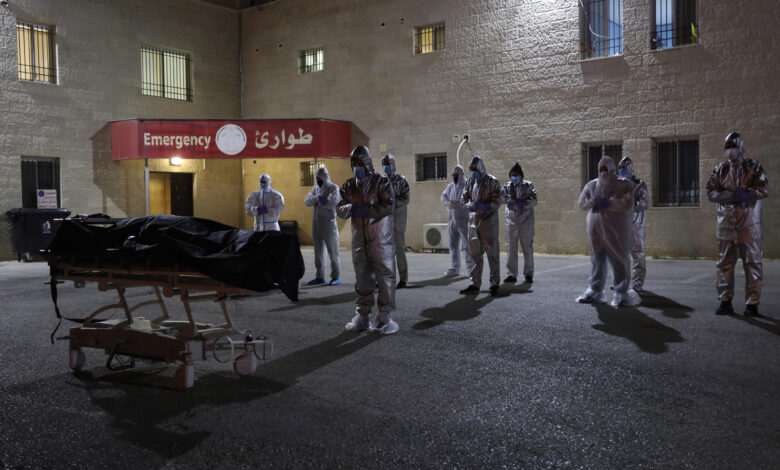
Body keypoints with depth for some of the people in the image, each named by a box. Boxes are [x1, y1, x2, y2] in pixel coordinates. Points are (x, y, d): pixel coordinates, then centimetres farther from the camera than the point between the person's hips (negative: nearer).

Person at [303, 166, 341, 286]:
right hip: (316, 223, 6)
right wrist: (318, 198, -16)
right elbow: (307, 201, 2)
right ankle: (320, 277, 17)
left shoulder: (333, 187, -2)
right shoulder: (315, 189, 16)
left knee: (333, 251, -2)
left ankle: (335, 277, 3)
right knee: (318, 251, 10)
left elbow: (333, 202, -18)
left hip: (329, 223, -6)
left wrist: (317, 201, -8)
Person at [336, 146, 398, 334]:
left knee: (385, 278, -4)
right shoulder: (349, 186, 12)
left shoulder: (381, 182, -3)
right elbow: (340, 209, 5)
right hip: (359, 239, 5)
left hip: (380, 239, -5)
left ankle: (385, 318, 3)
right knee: (362, 279, 11)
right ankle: (362, 316, 20)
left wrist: (365, 210, -19)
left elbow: (388, 207, -15)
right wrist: (351, 208, -16)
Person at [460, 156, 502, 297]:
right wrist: (472, 205, -13)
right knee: (475, 253, 8)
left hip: (488, 221, -5)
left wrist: (485, 207, -27)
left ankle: (494, 284, 6)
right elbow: (463, 200, 8)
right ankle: (475, 284, 15)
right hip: (474, 221, 5)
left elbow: (497, 202, -9)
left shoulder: (492, 182, -5)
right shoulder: (470, 182, 11)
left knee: (492, 253, -2)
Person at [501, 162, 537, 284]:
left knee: (527, 248, -1)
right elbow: (501, 196, -11)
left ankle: (528, 274, 7)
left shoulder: (528, 186, 4)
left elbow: (534, 201, -8)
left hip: (526, 221, -2)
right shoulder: (507, 186, 10)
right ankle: (512, 274, 9)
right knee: (511, 248, 2)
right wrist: (515, 201, -21)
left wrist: (522, 204, -20)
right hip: (511, 221, 2)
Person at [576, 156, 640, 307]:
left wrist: (607, 203, -13)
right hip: (596, 228, 4)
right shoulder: (592, 185, 15)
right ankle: (595, 291, 17)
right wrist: (595, 202, -13)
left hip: (616, 230, -4)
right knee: (597, 260, 10)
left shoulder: (624, 184, 1)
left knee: (619, 261, -4)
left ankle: (621, 293, 2)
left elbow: (627, 205, -11)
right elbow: (582, 203, 5)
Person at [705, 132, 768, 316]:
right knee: (725, 262, 4)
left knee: (752, 262, -1)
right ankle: (725, 301, 11)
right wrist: (733, 195, -15)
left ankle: (752, 303, 5)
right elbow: (711, 192, 0)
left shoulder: (753, 167, 2)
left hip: (749, 223, -2)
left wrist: (745, 194, -18)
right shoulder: (720, 169, 9)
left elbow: (764, 189, -8)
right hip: (726, 223, 3)